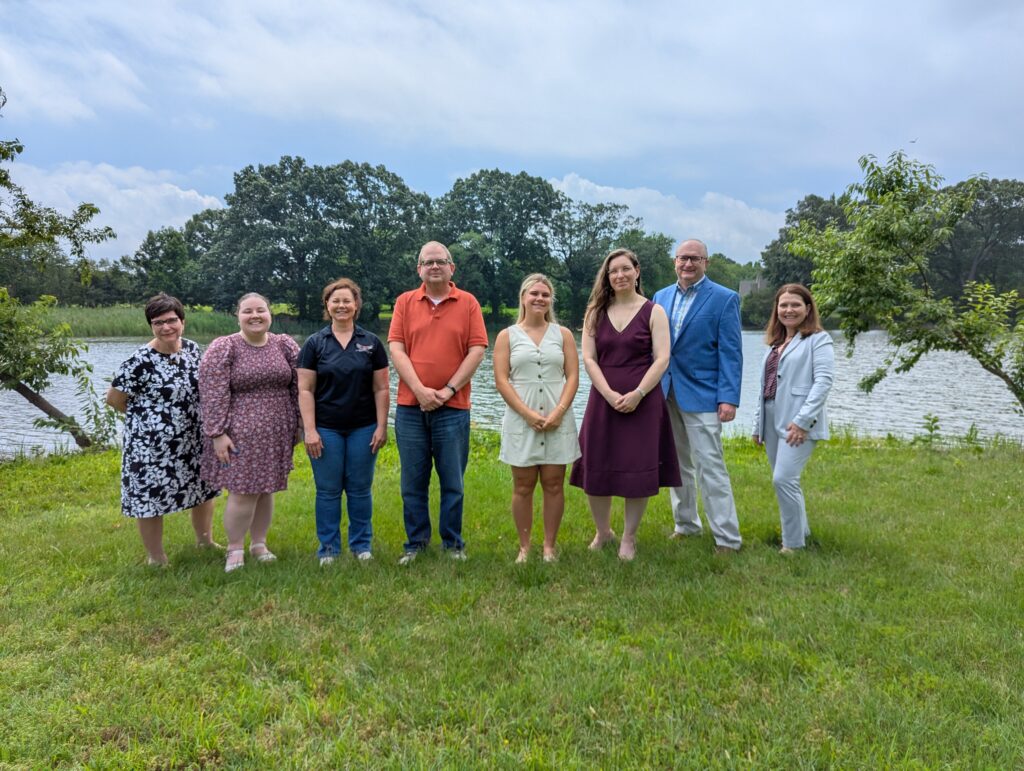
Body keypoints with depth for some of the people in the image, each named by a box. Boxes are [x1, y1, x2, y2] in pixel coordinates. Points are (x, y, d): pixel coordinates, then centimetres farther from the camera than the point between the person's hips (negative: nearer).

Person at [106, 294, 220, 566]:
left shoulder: (192, 348, 0)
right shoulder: (140, 361, -19)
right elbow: (114, 398, -10)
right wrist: (146, 415, 2)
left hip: (193, 440, 7)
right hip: (152, 446, -7)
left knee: (204, 487, 20)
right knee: (151, 497, 4)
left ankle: (205, 541, 41)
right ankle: (156, 559, 23)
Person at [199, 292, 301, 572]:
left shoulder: (285, 345, 5)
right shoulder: (223, 348, -7)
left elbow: (298, 387, 9)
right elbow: (212, 394, -10)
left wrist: (299, 425, 8)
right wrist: (217, 433, -14)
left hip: (276, 433, 4)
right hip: (241, 434, -4)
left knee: (266, 489, 12)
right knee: (243, 493, -4)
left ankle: (259, 544, 27)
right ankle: (235, 549, 14)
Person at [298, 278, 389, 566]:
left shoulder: (371, 343, 4)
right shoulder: (314, 343, 2)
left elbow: (381, 389, 3)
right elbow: (305, 390, -1)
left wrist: (382, 426, -3)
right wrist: (309, 430, -8)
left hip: (363, 429, 1)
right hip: (326, 429, 0)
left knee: (360, 489, 7)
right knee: (328, 490, 6)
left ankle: (361, 545, 22)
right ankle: (328, 548, 18)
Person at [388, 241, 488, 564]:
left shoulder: (468, 303, 4)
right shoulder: (405, 302, 7)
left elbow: (477, 350, -3)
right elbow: (396, 349, -1)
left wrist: (448, 390, -11)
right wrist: (420, 390, -13)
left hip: (453, 407, -1)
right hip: (410, 407, 2)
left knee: (452, 482, 5)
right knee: (413, 482, 8)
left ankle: (453, 544, 19)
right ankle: (415, 543, 21)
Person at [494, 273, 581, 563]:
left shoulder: (563, 334, 9)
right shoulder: (507, 336, 5)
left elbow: (573, 376, 3)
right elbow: (501, 380, -3)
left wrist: (558, 413, -12)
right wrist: (528, 414, -13)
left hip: (558, 420, 1)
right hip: (521, 420, -1)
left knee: (554, 485, 4)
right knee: (523, 486, 4)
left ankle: (549, 547, 16)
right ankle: (524, 547, 15)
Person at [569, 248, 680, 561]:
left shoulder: (653, 312, 1)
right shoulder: (596, 312, 7)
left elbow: (662, 359, -6)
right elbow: (588, 358, 1)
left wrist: (637, 394, -17)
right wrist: (610, 394, -12)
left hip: (642, 402, -2)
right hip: (603, 399, 2)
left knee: (638, 471, 1)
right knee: (597, 468, 5)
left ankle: (628, 538, 17)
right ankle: (603, 532, 25)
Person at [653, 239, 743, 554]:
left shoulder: (724, 299, -4)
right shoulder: (661, 297, 11)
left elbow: (731, 353, -8)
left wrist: (729, 398, -15)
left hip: (701, 396, -5)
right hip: (665, 394, 6)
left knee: (710, 467, -6)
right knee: (677, 465, 14)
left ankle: (727, 538, 3)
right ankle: (686, 525, 28)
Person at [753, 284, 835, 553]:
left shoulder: (818, 339, -2)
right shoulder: (775, 343, 19)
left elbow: (823, 382, -13)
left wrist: (802, 420, -20)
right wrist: (758, 424, 18)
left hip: (798, 423, -7)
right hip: (772, 422, 7)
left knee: (784, 479, -15)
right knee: (785, 481, 11)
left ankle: (793, 544, -3)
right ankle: (801, 531, 25)